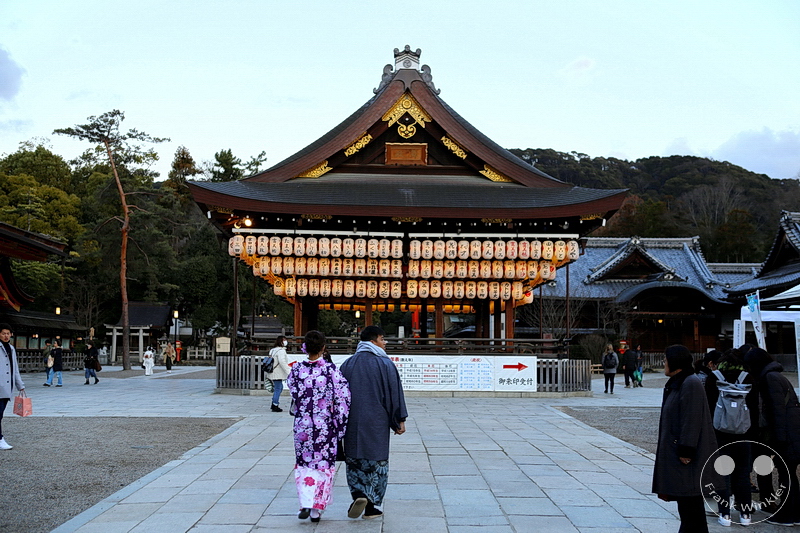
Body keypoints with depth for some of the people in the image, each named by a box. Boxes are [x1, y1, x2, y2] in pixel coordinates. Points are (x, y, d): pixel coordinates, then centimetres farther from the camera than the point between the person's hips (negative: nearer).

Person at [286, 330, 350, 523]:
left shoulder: (296, 369, -6)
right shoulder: (331, 370, -11)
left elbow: (294, 393, 7)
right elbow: (343, 398, -10)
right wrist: (340, 426, 0)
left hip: (302, 425, 1)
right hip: (326, 426, -1)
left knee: (304, 464, 14)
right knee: (323, 465, 10)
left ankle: (305, 504, -1)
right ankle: (317, 509, 12)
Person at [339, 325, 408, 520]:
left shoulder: (347, 364, 4)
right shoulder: (385, 364, -6)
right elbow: (395, 393, -6)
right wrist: (400, 420, 1)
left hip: (352, 422, 3)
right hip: (377, 423, -2)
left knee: (354, 460, 13)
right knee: (377, 461, 7)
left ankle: (358, 494, -8)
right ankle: (372, 506, 8)